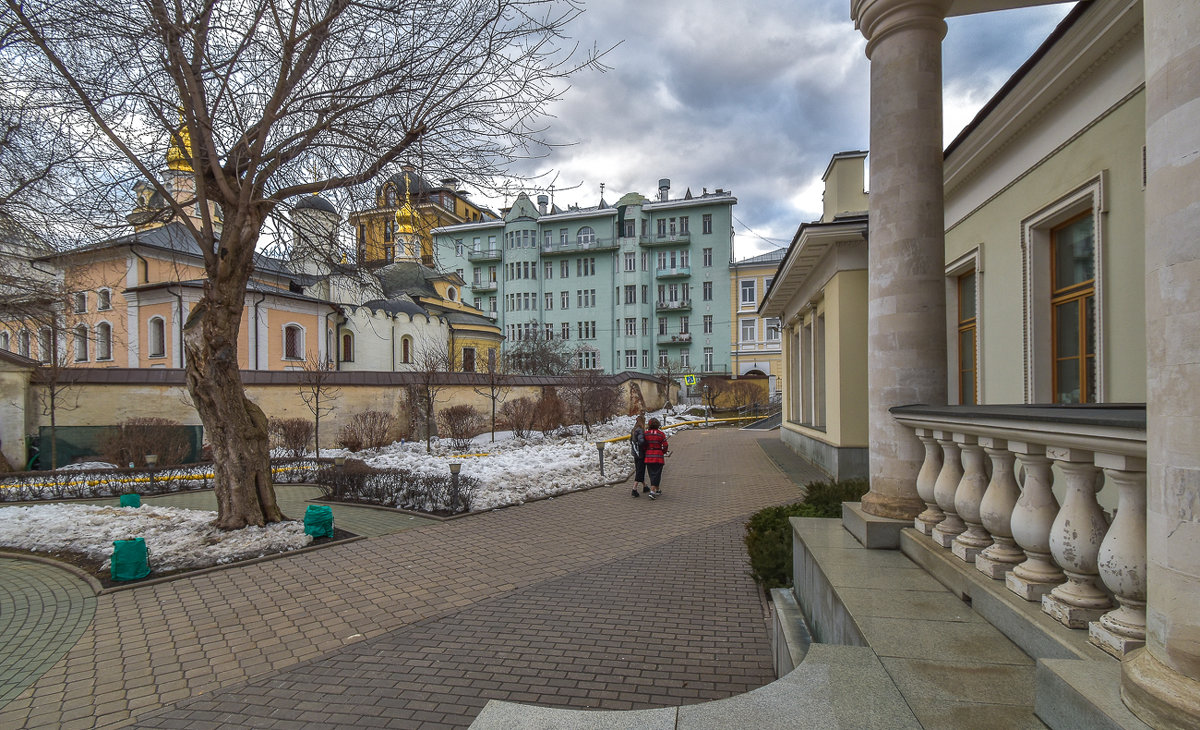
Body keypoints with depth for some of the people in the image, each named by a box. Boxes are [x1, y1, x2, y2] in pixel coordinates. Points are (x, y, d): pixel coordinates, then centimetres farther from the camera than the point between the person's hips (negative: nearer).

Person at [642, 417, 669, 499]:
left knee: (652, 474, 13)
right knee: (656, 474, 1)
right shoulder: (661, 434, -6)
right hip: (658, 457, -2)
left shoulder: (646, 434, -2)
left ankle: (657, 490, 24)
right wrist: (663, 452, 14)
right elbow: (665, 446, -4)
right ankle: (652, 491, -11)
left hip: (648, 456, 2)